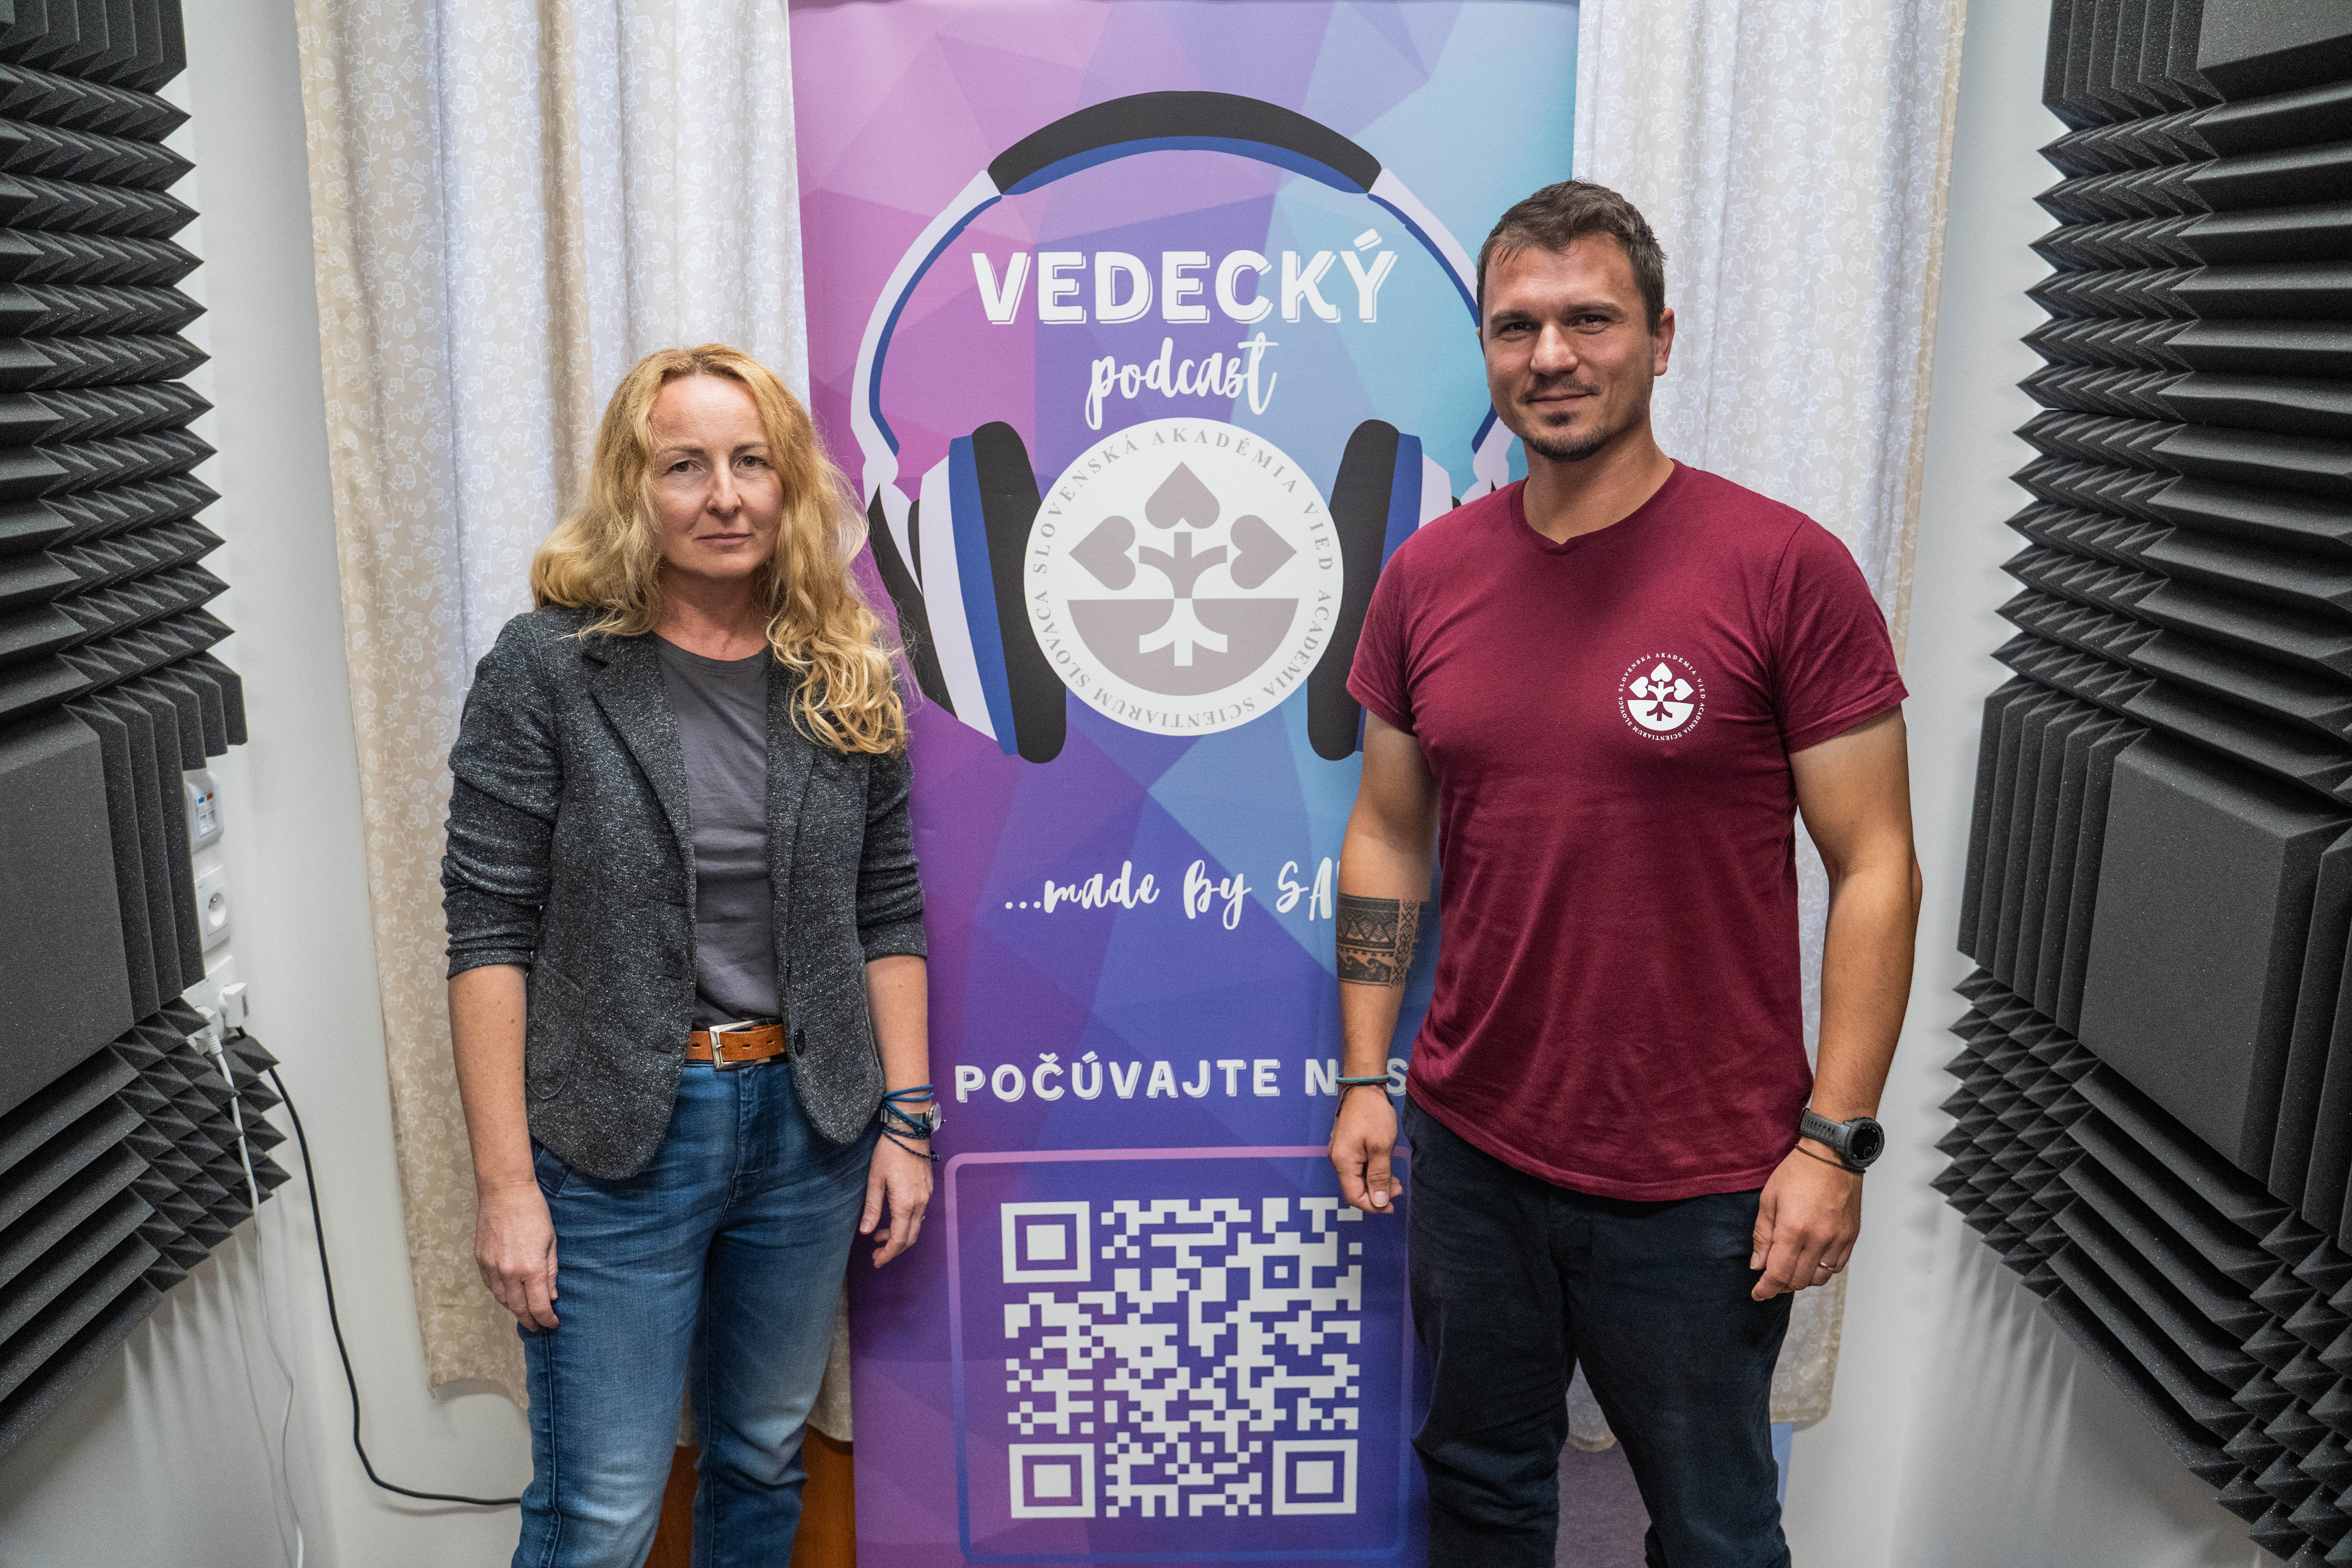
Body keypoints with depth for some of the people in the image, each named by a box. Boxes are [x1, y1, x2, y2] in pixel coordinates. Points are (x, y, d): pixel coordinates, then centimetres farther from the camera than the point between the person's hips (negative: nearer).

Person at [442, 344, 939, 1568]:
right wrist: (503, 1180, -13)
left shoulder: (847, 675, 3)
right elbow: (489, 933, -10)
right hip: (613, 1141, -3)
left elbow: (889, 912, 6)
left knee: (765, 1456, 19)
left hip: (807, 1123, 4)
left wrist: (905, 1115, 2)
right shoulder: (547, 666, -9)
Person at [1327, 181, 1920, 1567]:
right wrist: (1366, 1077, 5)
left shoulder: (1785, 569, -12)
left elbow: (1876, 868, -9)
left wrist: (1836, 1140, -12)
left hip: (1701, 1187, -3)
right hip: (1468, 1149, 4)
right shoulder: (1426, 576, 1)